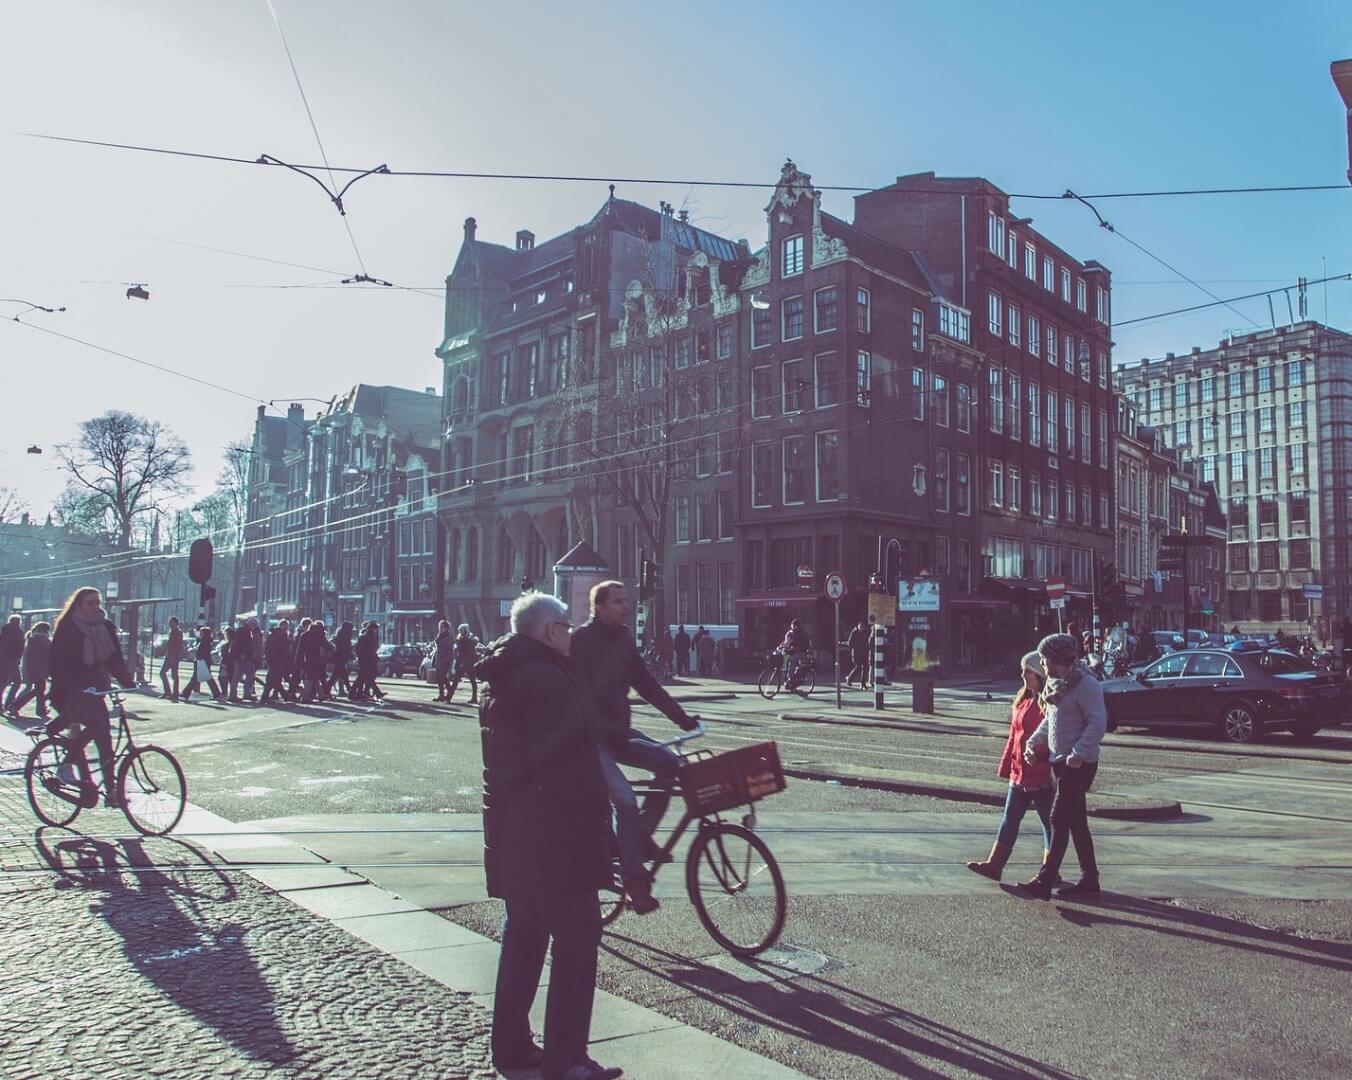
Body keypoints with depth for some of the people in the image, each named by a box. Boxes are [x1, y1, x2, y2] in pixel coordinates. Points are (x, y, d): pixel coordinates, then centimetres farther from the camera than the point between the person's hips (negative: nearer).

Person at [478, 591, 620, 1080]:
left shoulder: (500, 681, 13)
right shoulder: (547, 679, -19)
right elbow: (569, 761, -22)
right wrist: (595, 818, -12)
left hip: (511, 830, 10)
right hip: (556, 832, -10)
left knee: (523, 934, 18)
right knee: (577, 939, -2)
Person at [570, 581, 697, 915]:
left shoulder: (623, 638, 8)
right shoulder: (581, 640, -13)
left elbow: (646, 683, 8)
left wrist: (681, 717, 0)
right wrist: (609, 729, -31)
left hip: (617, 730, 7)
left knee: (670, 763, -9)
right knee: (625, 800, -20)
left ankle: (641, 836, 5)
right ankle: (635, 882, -10)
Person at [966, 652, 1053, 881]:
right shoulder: (1022, 699, 11)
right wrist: (1007, 766, 14)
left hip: (1042, 776, -8)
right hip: (1019, 774, 8)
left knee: (1049, 823, 7)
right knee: (1010, 820, 11)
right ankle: (994, 864, 15)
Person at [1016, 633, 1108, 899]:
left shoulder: (1085, 684, -15)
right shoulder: (1055, 683, 13)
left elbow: (1098, 722, -21)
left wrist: (1079, 753, -27)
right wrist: (1033, 742, 9)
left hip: (1078, 764, -9)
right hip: (1060, 762, 9)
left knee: (1060, 821, -10)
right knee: (1076, 822, 14)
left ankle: (1044, 882, -9)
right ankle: (1089, 879, 24)